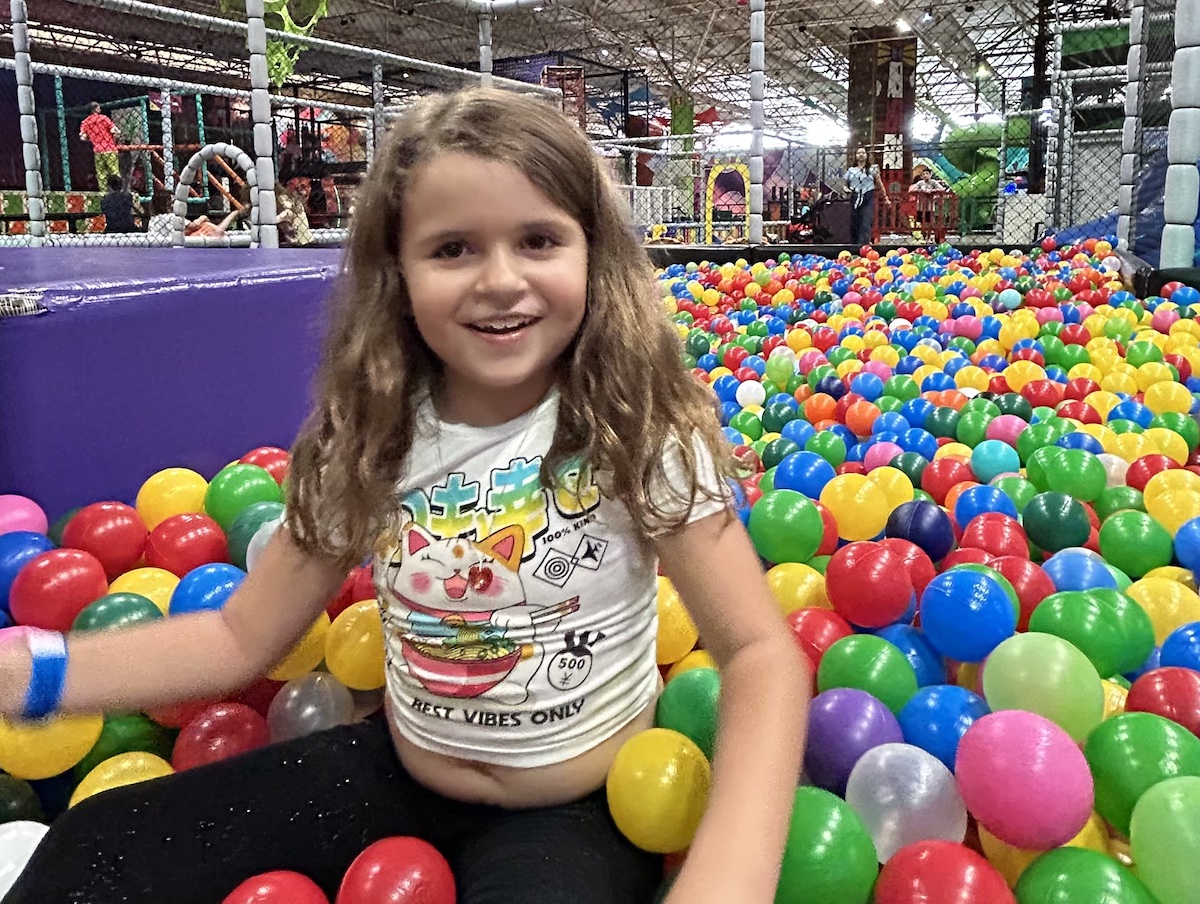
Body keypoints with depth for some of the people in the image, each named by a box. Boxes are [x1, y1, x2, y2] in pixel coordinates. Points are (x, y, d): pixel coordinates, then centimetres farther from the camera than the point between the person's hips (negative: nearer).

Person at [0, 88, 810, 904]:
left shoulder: (641, 430, -19)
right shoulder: (369, 438, -8)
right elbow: (240, 637, -2)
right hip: (396, 774, 4)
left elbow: (762, 653, -21)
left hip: (579, 811, -3)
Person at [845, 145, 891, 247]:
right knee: (854, 226, 2)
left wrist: (885, 198, 11)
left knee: (866, 226, -15)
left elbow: (880, 185, 12)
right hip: (855, 199, 2)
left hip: (868, 200, -2)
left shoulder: (872, 169, 8)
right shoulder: (851, 170, 12)